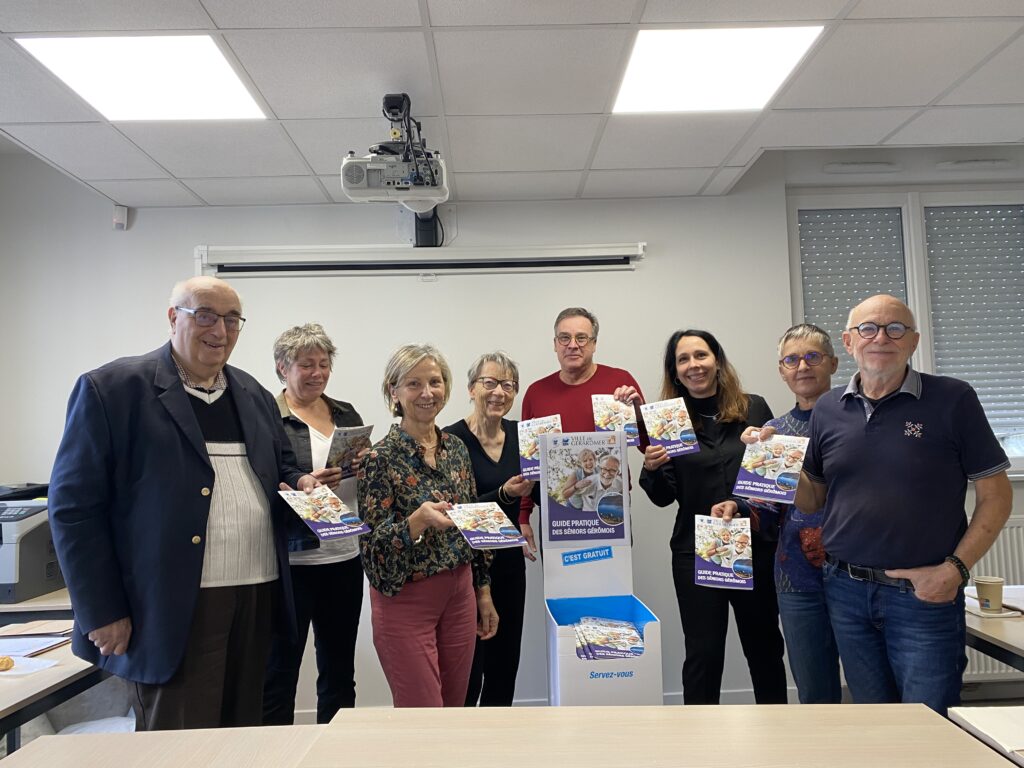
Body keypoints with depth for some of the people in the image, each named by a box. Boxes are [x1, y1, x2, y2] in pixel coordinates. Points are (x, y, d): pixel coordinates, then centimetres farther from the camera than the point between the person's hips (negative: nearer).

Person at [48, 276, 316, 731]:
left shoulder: (253, 395, 13)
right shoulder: (111, 389, -6)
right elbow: (74, 507, -8)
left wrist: (300, 484, -1)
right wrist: (102, 614, -10)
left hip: (257, 602, 6)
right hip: (173, 609, -6)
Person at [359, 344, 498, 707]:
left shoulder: (456, 447, 4)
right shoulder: (380, 458, -13)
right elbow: (373, 544, -15)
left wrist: (483, 592, 12)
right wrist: (418, 521, -33)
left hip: (460, 593, 5)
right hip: (405, 599, -5)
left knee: (455, 710, 16)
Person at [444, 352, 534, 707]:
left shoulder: (519, 433, 5)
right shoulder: (453, 438, -12)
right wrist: (504, 494, -25)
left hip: (510, 560, 6)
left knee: (506, 662, 14)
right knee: (469, 668, 1)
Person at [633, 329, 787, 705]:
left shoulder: (754, 408, 1)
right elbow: (664, 497, -1)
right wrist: (651, 467, -19)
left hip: (755, 547, 2)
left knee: (765, 646, 17)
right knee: (702, 654, 5)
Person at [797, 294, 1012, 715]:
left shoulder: (952, 399, -5)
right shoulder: (827, 409, 5)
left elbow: (995, 495, -3)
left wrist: (955, 569, -11)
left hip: (924, 595, -3)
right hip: (846, 590, 4)